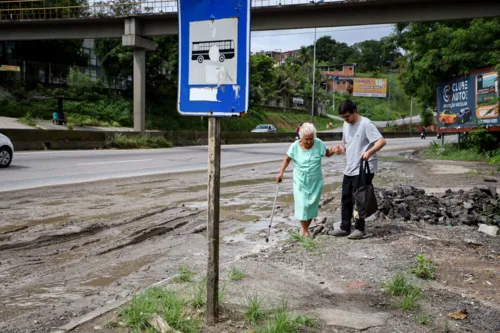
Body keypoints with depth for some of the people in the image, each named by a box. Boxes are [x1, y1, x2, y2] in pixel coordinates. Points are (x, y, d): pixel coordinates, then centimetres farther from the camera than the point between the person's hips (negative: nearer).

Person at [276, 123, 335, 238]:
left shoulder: (319, 144, -9)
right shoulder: (295, 146, -11)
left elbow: (328, 153, 5)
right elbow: (287, 159, 1)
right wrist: (281, 173, -8)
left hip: (315, 181, 1)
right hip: (300, 181, -1)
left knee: (312, 204, 5)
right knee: (302, 204, -7)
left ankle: (305, 228, 22)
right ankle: (304, 230, 8)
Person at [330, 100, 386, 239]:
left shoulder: (366, 124, -15)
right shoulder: (346, 125, 11)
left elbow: (382, 141, -22)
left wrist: (369, 152, -39)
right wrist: (340, 149, -1)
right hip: (349, 169, 8)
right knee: (346, 198, 12)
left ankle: (360, 229, 10)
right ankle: (345, 227, 22)